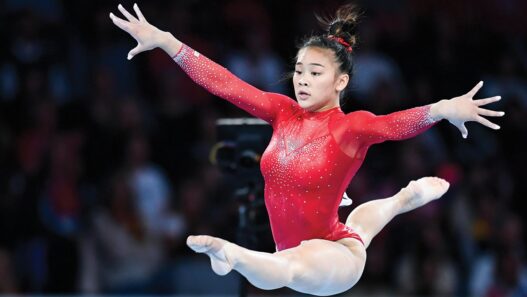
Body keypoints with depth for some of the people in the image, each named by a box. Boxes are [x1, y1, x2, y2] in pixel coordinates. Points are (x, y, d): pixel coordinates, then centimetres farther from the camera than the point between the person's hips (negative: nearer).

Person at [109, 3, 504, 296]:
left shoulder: (351, 126, -21)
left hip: (335, 254, -9)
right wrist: (165, 42, -14)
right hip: (296, 254, 9)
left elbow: (395, 124, -41)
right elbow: (223, 83, -8)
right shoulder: (284, 112, -4)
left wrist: (444, 109, -62)